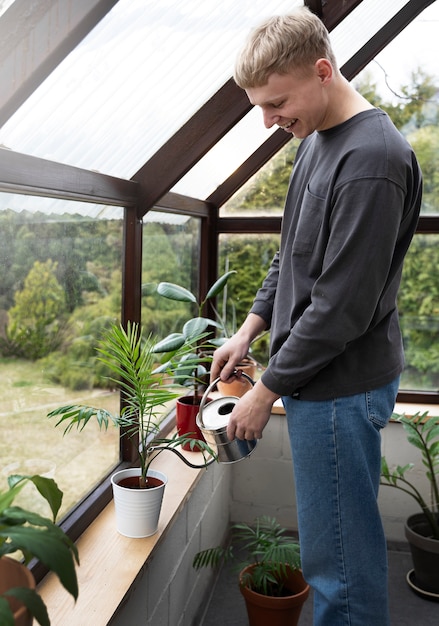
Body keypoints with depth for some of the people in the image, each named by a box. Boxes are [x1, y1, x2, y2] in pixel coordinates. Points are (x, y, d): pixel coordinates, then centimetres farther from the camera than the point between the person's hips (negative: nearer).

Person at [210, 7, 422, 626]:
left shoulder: (372, 159, -20)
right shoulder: (316, 140, 11)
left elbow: (343, 304, -22)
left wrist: (268, 389, -14)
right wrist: (251, 327, 12)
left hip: (340, 384, -9)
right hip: (319, 376, 9)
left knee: (338, 559, 3)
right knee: (342, 543, 21)